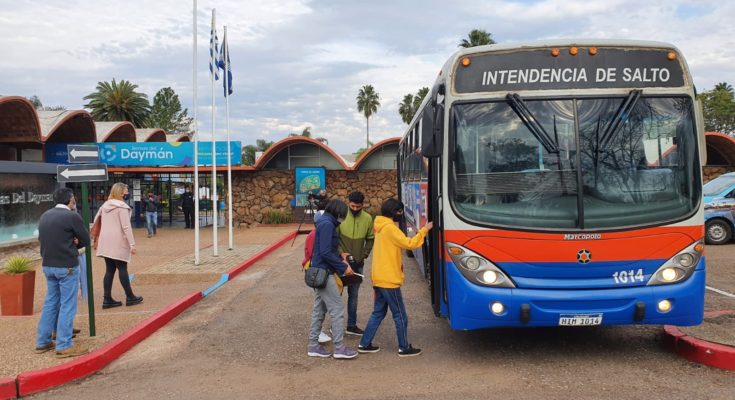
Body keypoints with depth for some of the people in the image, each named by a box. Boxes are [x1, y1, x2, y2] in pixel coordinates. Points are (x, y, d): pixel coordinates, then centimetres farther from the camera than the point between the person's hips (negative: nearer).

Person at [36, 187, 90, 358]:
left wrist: (69, 242, 5)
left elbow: (42, 238, 15)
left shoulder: (45, 216, 8)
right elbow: (86, 240, -8)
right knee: (67, 305, -1)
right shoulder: (72, 217, -14)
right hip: (67, 266, -7)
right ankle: (64, 345, 0)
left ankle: (42, 342, 22)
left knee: (50, 302, 17)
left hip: (48, 265, 7)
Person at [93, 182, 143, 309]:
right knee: (122, 269, 0)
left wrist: (97, 238, 25)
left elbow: (96, 221, 18)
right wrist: (132, 244, -18)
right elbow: (126, 226, -17)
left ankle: (107, 299, 7)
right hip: (118, 243, -7)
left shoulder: (105, 205, 13)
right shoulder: (122, 206, -11)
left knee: (109, 270, 8)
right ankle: (130, 297, 7)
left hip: (106, 242, 7)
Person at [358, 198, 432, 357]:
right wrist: (424, 230, -12)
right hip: (389, 280, -9)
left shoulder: (381, 227, 14)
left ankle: (365, 344, 19)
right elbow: (409, 244, -18)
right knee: (400, 315, 2)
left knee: (378, 312, 16)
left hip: (379, 278, 9)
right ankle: (404, 348, 11)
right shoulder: (390, 228, -16)